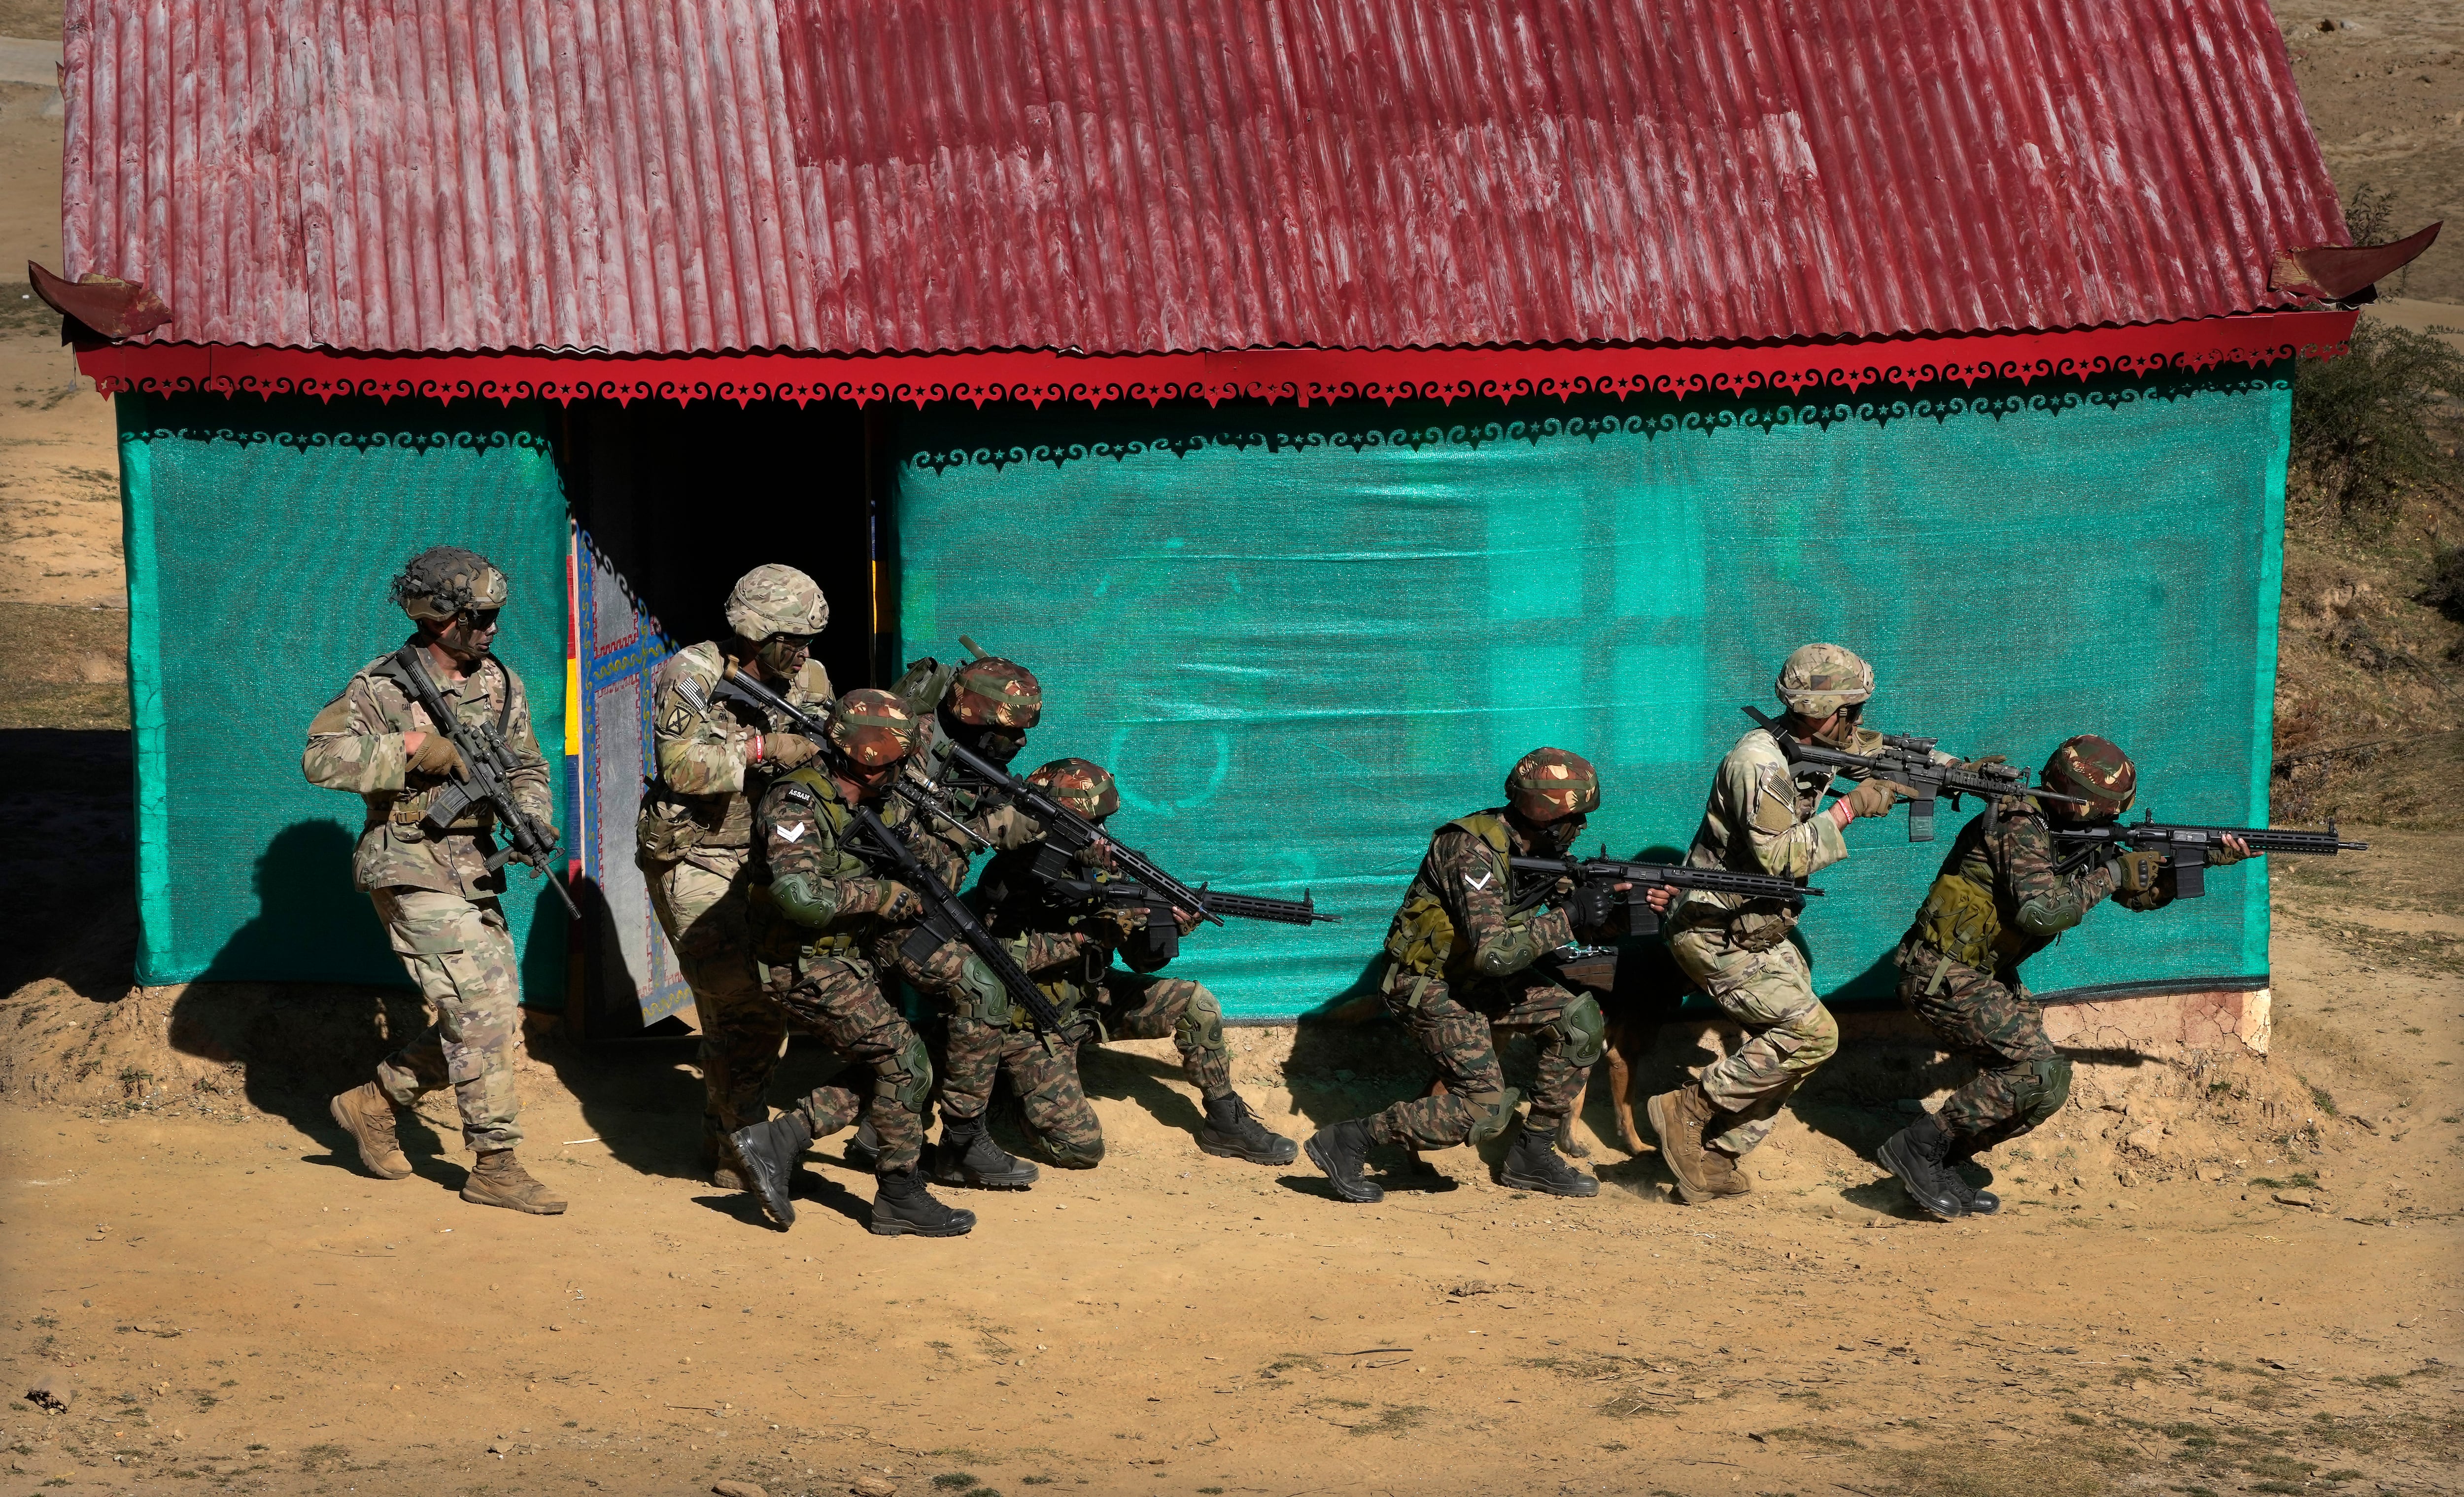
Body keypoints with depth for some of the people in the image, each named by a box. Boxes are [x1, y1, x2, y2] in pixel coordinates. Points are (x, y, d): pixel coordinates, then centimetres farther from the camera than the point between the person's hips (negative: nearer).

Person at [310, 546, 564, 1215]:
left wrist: (533, 821, -6)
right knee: (482, 1009, -13)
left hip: (473, 874, 7)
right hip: (411, 875, -7)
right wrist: (411, 750, -24)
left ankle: (373, 1102, 25)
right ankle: (496, 1166, -6)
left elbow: (528, 770, 15)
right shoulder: (384, 687, -11)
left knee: (496, 1019, 9)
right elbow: (320, 758, -20)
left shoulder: (500, 684, 8)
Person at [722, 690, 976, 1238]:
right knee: (904, 1061, -9)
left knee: (887, 1069, 7)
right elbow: (798, 894, -33)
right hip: (807, 970, -9)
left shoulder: (875, 805, 9)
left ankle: (775, 1142, 10)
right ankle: (901, 1197, 3)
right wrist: (881, 896, -23)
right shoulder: (796, 803, -19)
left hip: (845, 962, 9)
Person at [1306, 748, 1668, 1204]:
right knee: (1485, 1111, -16)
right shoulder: (1474, 852, -28)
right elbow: (1494, 952, -36)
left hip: (1477, 978, 9)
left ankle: (1533, 1154, 9)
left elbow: (1590, 924, 10)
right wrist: (1566, 919, -28)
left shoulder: (1542, 848, -1)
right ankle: (1349, 1141, -7)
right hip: (1430, 984, -9)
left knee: (1582, 1020, 0)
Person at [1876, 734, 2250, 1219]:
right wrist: (2111, 874, -21)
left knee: (2047, 1079, 7)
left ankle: (1937, 1169, 11)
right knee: (2040, 1074, -19)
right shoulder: (2020, 823, -20)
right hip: (1944, 975, -10)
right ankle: (1920, 1148, -14)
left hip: (1987, 974, 10)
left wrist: (2207, 859, 6)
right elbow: (2041, 911, -32)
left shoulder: (2071, 832, 10)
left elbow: (2139, 893, 18)